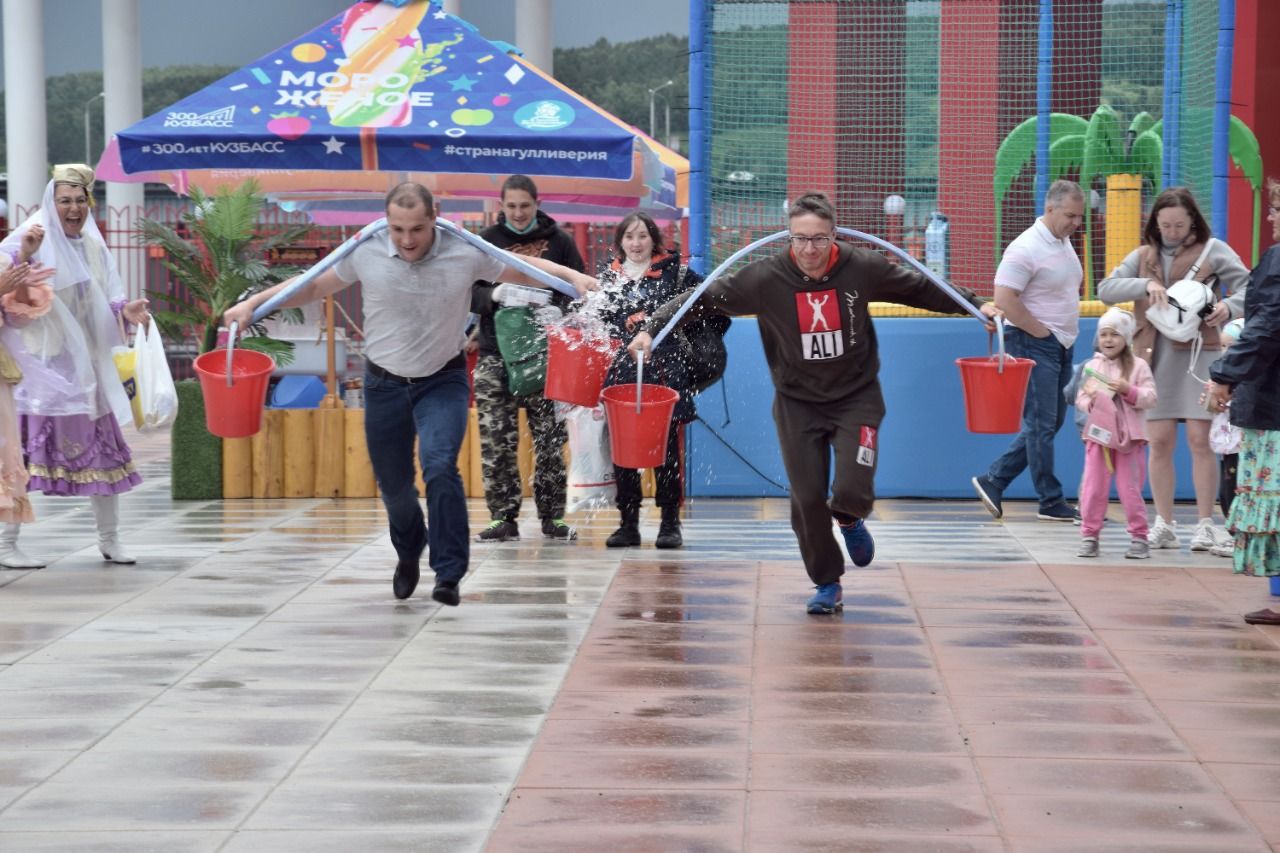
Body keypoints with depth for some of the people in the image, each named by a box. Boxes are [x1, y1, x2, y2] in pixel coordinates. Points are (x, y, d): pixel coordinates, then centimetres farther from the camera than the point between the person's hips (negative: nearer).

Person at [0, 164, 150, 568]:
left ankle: (109, 539, 20)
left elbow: (107, 301, 10)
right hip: (42, 363, -6)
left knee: (104, 448, 9)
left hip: (87, 364, 7)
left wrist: (125, 311, -12)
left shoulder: (94, 246, 9)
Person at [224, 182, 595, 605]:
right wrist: (252, 304, -5)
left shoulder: (466, 253, -16)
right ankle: (408, 555, 43)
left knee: (440, 466, -23)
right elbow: (314, 286, 0)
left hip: (443, 381, -2)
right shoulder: (365, 252, -14)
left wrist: (573, 277, -21)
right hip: (384, 383, 2)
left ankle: (449, 576, -17)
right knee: (393, 483, 13)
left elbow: (526, 269, -5)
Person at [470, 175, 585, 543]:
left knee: (550, 440, 2)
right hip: (497, 352, 1)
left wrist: (556, 306, -15)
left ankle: (552, 517, 9)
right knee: (496, 441, -2)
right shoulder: (487, 241, 7)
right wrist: (493, 296, -16)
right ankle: (503, 517, 5)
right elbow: (466, 292, 5)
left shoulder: (558, 241, 5)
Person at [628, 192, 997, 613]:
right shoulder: (765, 278, -16)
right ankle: (827, 585, 23)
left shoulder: (862, 268, -14)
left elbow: (921, 288, 0)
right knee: (807, 500, 1)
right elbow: (704, 299, -11)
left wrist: (975, 304, 2)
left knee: (853, 492, -15)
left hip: (857, 396, -1)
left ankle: (851, 521, 24)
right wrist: (652, 328, -19)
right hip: (797, 404, 1)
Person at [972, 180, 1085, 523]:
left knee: (1050, 423, 11)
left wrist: (1066, 333, 12)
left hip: (1061, 346, 10)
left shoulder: (1064, 242, 13)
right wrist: (1041, 332, -16)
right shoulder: (1027, 248, -16)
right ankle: (1051, 503, 3)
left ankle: (993, 481, 17)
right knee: (1041, 424, -3)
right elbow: (1004, 299, -23)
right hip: (1034, 345, -10)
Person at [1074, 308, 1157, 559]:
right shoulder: (1092, 366, 8)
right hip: (1098, 435, 3)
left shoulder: (1138, 366, -1)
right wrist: (1090, 401, -13)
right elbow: (1080, 398, 8)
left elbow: (1150, 398, -7)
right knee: (1093, 488, 2)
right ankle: (1089, 536, 9)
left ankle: (1139, 537, 9)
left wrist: (1128, 390, -21)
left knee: (1130, 489, 0)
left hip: (1129, 437, -3)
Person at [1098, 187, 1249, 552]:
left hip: (1196, 354, -3)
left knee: (1199, 439, -5)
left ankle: (1205, 525, 3)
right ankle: (1164, 526, 10)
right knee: (1160, 441, 2)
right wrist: (1146, 284, -12)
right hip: (1155, 355, 3)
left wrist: (1229, 307, -20)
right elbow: (1106, 289, 4)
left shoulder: (1212, 251, 5)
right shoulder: (1144, 255, 14)